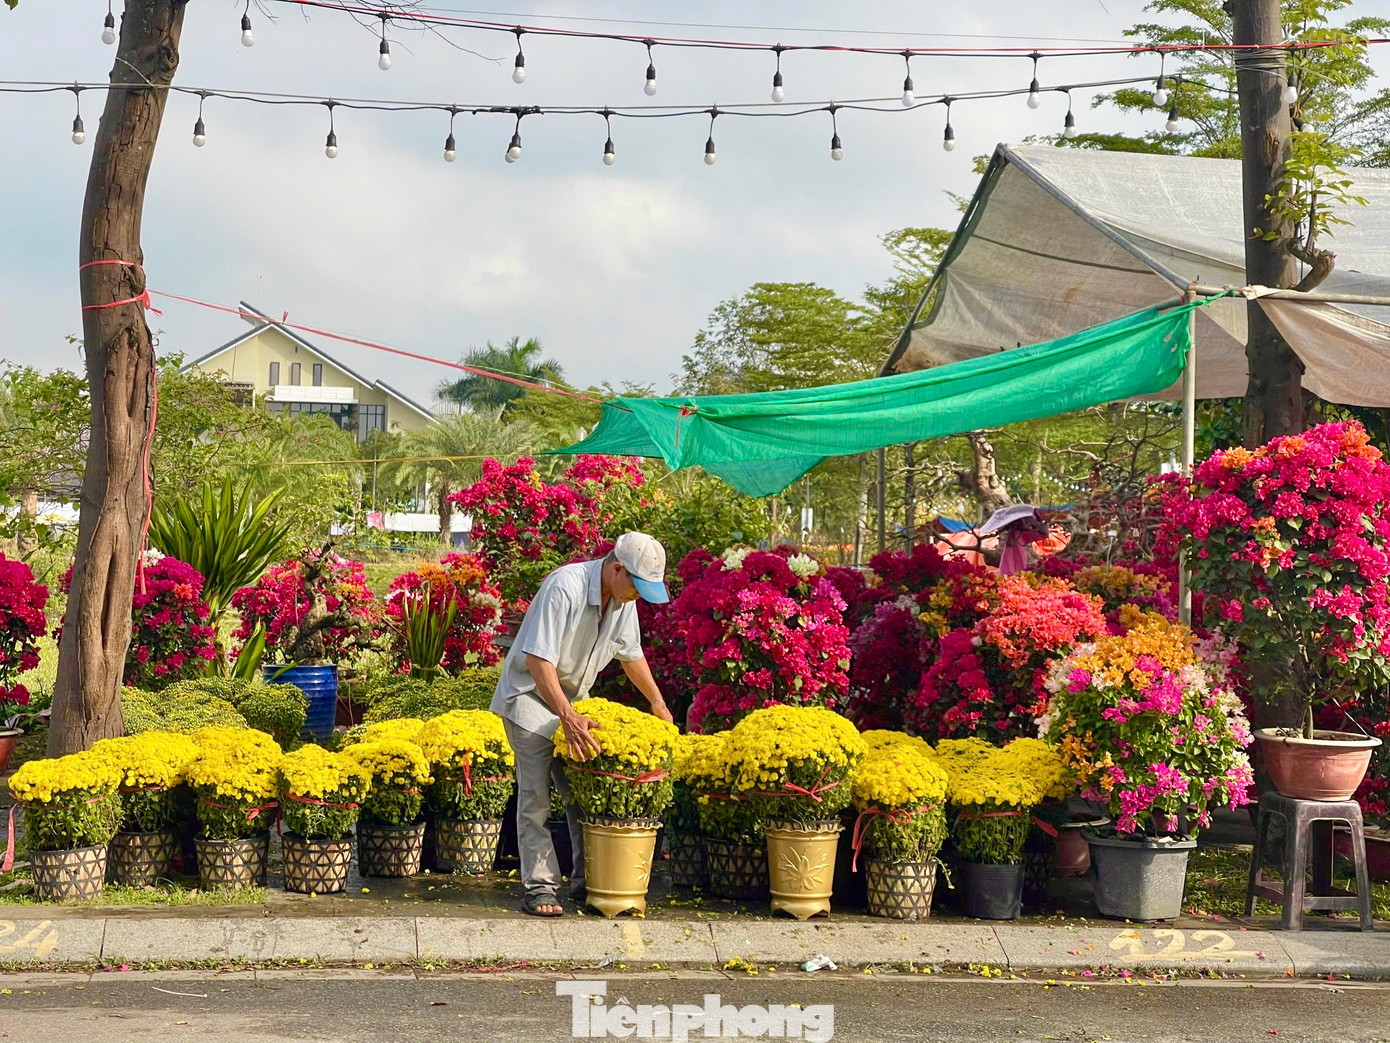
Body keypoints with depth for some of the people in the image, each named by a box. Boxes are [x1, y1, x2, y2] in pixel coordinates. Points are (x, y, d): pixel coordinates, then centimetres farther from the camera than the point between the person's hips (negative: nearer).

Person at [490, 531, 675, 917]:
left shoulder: (623, 598, -3)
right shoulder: (565, 588, -29)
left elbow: (631, 653, 15)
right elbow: (538, 660, -33)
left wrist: (657, 702, 18)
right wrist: (568, 718, -39)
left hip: (574, 698, 7)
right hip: (530, 693, -7)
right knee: (536, 795, -9)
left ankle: (587, 882, 10)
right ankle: (540, 887, -5)